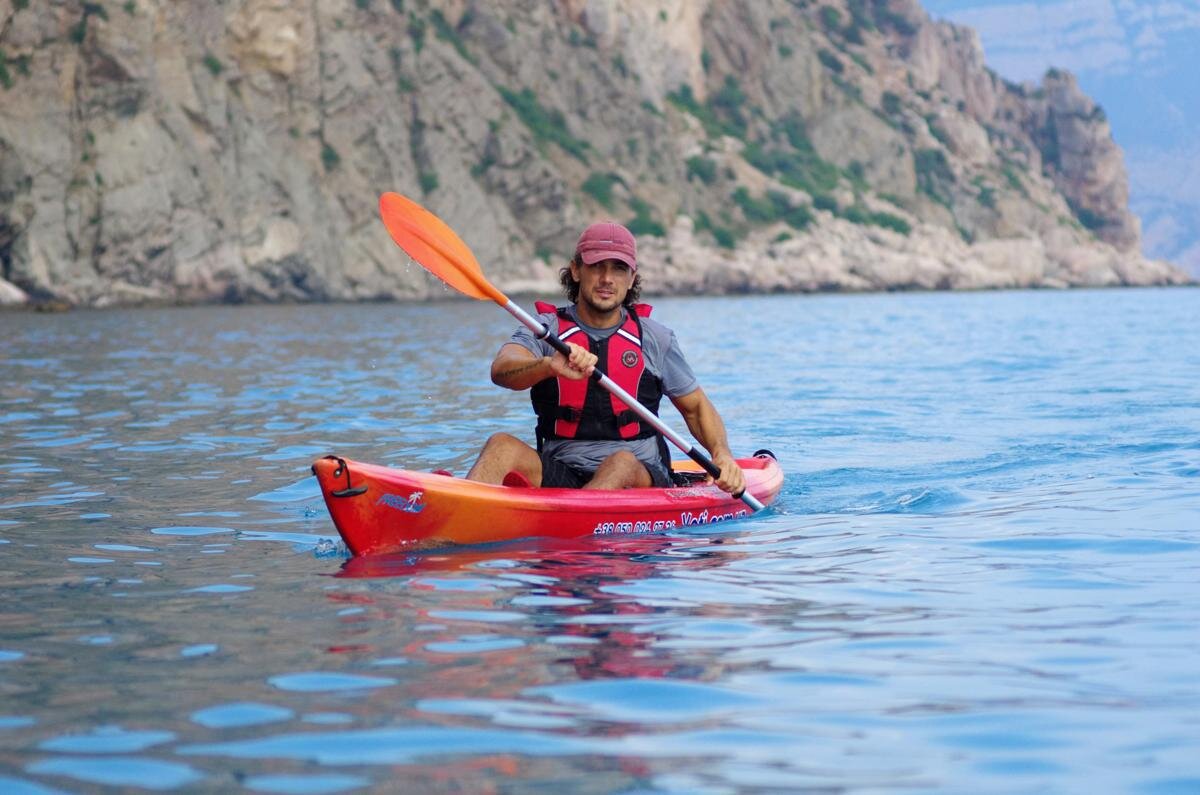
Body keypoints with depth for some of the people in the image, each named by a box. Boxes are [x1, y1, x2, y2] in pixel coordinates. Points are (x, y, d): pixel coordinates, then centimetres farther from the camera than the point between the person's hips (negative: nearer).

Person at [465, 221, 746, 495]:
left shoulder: (654, 337, 7)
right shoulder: (546, 329, 3)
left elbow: (696, 407, 16)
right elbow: (501, 370, -18)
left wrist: (722, 454, -5)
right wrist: (550, 366, -40)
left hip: (639, 476, -1)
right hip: (559, 473, 1)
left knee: (621, 463, -34)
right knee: (502, 445, -26)